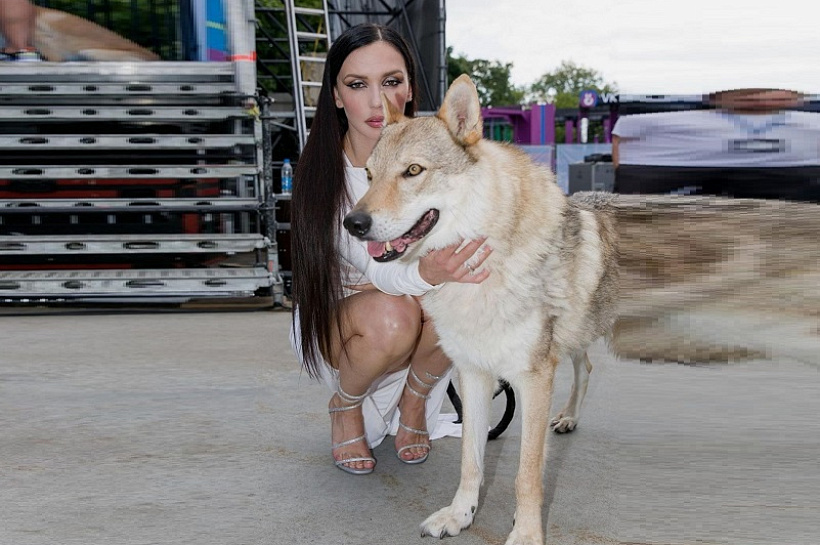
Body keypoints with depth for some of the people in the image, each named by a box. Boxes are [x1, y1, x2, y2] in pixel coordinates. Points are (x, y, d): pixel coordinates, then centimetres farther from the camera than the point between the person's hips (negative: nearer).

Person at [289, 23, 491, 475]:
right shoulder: (323, 170, -20)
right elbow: (376, 268, -30)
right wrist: (422, 274, -53)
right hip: (332, 322, -2)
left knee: (452, 291, -30)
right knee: (391, 317, -35)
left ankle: (414, 402, 0)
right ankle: (344, 405, 0)